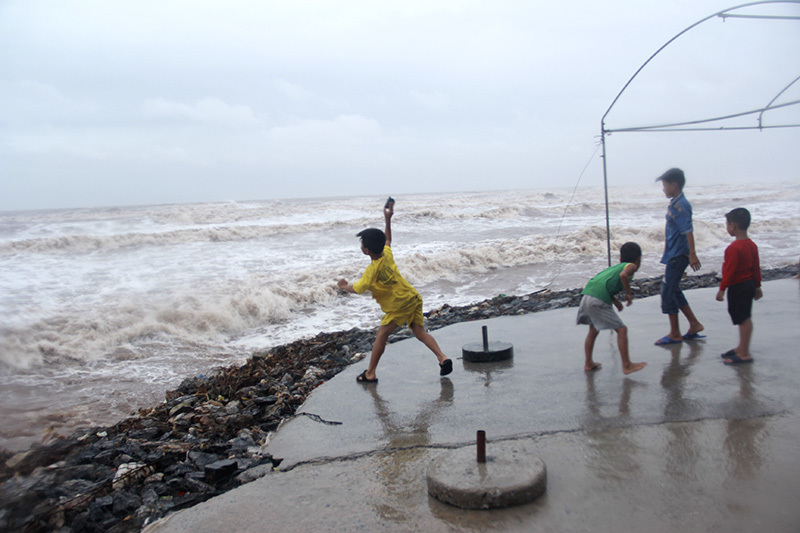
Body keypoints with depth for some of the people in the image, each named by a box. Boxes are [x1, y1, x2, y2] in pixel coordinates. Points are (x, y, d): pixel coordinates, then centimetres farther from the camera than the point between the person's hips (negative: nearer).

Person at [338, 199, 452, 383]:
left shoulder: (372, 269, -16)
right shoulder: (387, 254, 4)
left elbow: (357, 289, -9)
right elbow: (387, 240, 27)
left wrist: (344, 286, 11)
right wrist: (388, 219, 26)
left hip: (399, 305, -8)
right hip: (414, 298, 8)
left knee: (382, 335, 2)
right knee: (420, 332, 7)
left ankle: (370, 373, 9)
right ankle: (442, 357, -10)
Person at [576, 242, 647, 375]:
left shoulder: (616, 266, 29)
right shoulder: (631, 266, 8)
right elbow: (623, 275, -15)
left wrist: (615, 300, 20)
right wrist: (629, 293, -2)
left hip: (586, 296, 8)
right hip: (599, 302, -8)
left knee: (593, 330, 25)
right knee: (621, 330, 2)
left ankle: (588, 364, 34)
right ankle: (626, 365, 5)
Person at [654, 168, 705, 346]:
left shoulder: (680, 205, -18)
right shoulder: (675, 203, 13)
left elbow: (688, 230, -25)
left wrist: (692, 254, -29)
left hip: (678, 256, -10)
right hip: (674, 254, 10)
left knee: (668, 292, -4)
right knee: (674, 291, 17)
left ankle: (675, 334, 6)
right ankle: (694, 325, 26)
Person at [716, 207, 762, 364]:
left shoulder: (734, 248, -21)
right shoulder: (752, 245, 7)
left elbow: (729, 270, -21)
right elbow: (756, 268, 13)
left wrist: (722, 289, -16)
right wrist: (757, 286, 21)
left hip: (738, 287, -10)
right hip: (749, 285, 10)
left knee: (744, 318, -4)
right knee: (744, 318, 17)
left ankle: (744, 354, 2)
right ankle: (742, 348, 28)